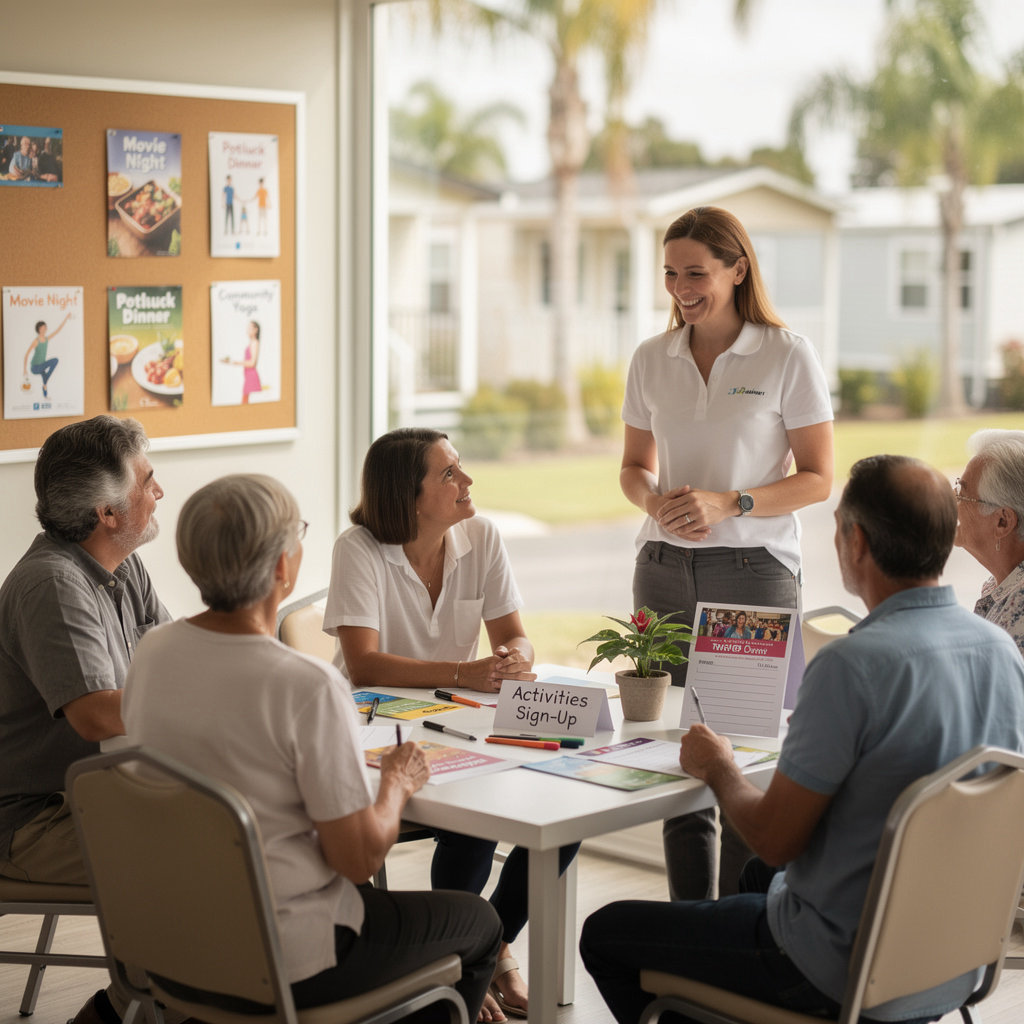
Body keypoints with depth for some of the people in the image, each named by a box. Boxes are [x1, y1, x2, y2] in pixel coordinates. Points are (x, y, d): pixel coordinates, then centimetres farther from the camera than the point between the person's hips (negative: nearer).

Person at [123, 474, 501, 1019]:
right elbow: (360, 857, -21)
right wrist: (397, 783, -1)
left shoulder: (152, 652, -5)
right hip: (283, 962, -7)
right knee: (477, 922, 18)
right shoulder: (308, 687, -27)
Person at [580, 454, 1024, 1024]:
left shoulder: (853, 665, -27)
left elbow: (773, 839, -22)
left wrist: (719, 769, -1)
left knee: (605, 934, 8)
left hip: (846, 976, -8)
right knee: (759, 877, 37)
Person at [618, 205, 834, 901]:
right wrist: (657, 502, -5)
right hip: (665, 573, 4)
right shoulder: (652, 360, 9)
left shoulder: (788, 356, -3)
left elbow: (818, 479, -3)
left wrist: (728, 504, -16)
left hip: (755, 569, -4)